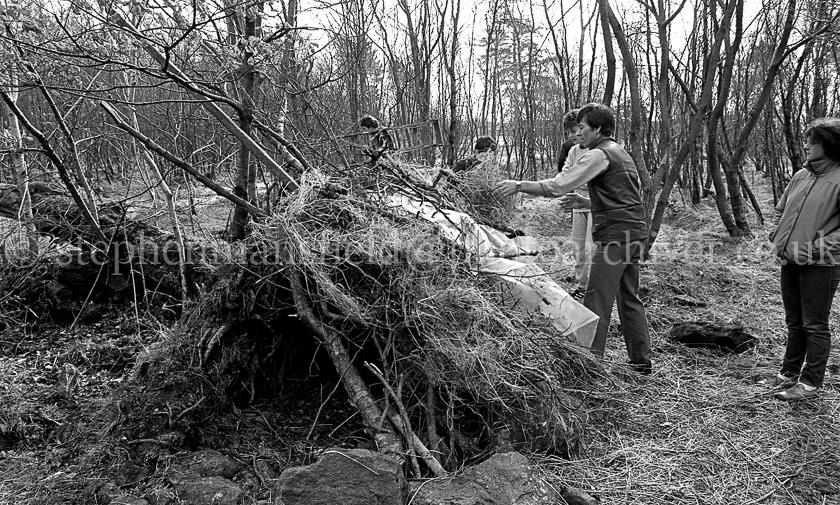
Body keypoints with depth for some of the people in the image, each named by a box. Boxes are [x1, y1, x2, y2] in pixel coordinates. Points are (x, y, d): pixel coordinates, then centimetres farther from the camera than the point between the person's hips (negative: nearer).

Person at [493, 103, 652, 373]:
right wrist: (584, 202, 18)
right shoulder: (620, 153, 21)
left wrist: (519, 185, -11)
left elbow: (558, 185, -17)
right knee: (629, 298, 15)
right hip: (634, 232, 10)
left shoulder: (599, 155, -10)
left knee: (597, 300, -6)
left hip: (615, 234, -10)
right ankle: (641, 361, 22)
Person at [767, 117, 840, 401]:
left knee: (815, 325, 4)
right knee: (794, 322, 18)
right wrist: (778, 237, 9)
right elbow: (781, 211, 22)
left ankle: (811, 383, 15)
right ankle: (789, 372, 31)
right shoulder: (800, 176, 9)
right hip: (790, 262, 7)